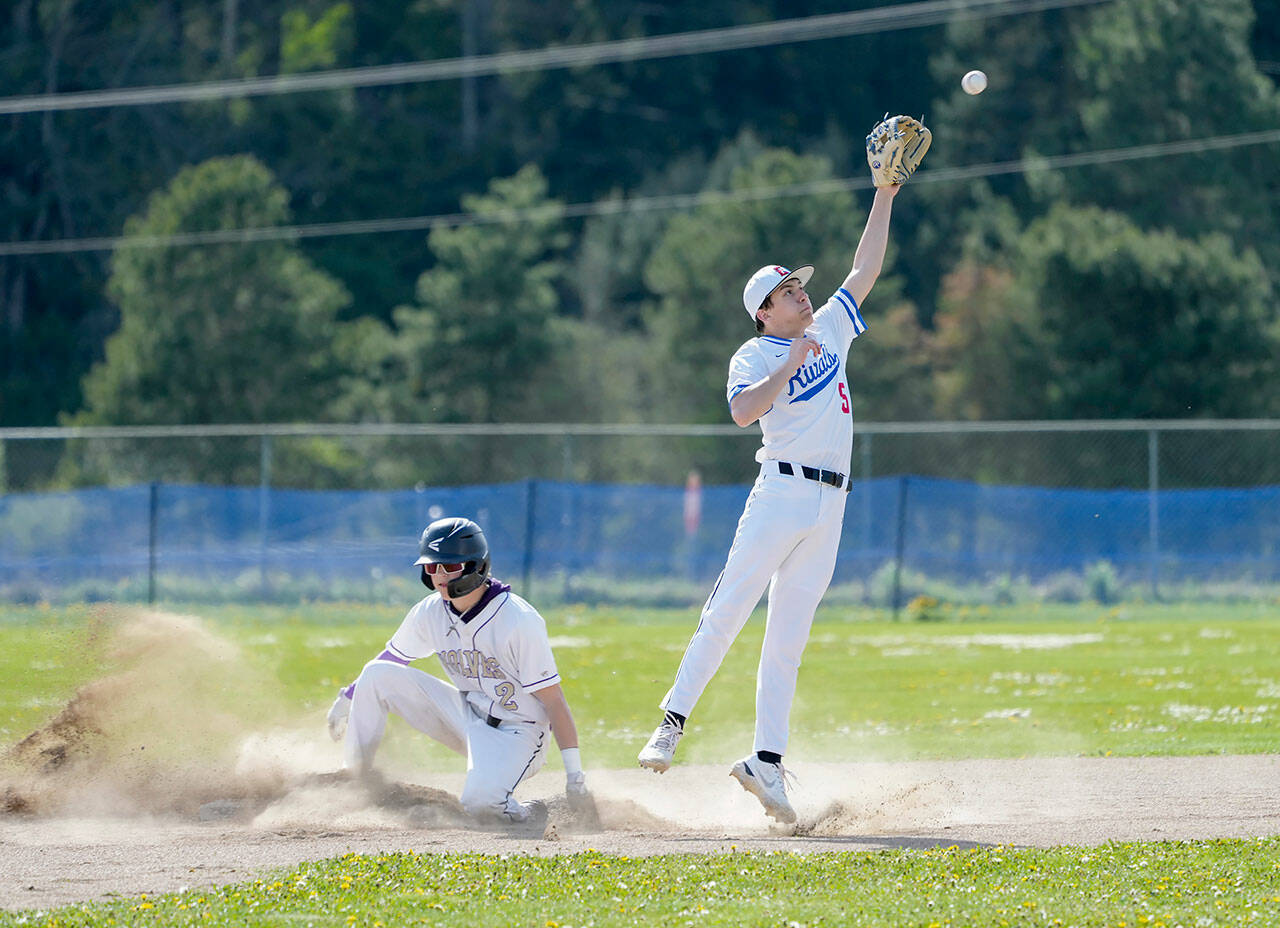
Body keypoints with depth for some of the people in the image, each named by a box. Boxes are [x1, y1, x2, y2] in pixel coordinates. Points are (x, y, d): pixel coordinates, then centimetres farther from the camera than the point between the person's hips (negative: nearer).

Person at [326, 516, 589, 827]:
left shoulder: (520, 621, -22)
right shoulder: (429, 613, -4)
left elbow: (553, 699, -21)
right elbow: (392, 660, 16)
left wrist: (574, 773, -24)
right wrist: (347, 699, 26)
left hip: (514, 733, -6)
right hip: (465, 717, 6)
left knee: (479, 803, -35)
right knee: (377, 674, -7)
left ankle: (531, 815, 0)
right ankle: (353, 779, 6)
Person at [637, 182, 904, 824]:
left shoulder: (829, 331, 21)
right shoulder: (756, 356, 2)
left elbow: (865, 270, 25)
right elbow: (742, 412, -16)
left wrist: (885, 197, 22)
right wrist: (789, 366, -21)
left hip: (829, 508, 5)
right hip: (782, 493, -5)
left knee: (789, 637, 1)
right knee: (728, 611, -13)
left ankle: (767, 762, -3)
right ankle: (672, 722, -9)